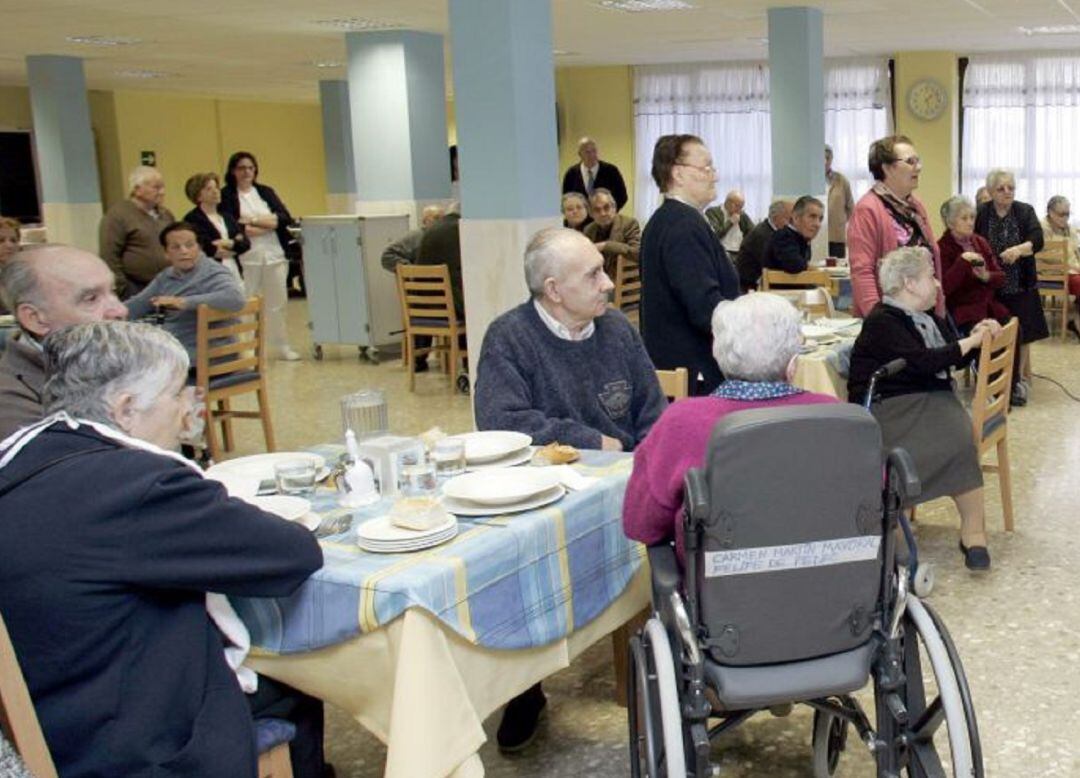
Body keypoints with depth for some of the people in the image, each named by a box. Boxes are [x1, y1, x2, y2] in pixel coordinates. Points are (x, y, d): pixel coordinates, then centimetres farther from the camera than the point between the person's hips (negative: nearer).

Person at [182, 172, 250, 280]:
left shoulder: (228, 218, 18)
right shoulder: (192, 219, -2)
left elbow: (246, 243, 8)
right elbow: (204, 247, -15)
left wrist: (230, 243, -13)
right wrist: (236, 243, -5)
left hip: (234, 272, 6)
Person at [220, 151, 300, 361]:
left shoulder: (266, 192, 14)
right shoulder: (227, 196, 2)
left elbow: (286, 219, 2)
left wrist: (253, 221, -10)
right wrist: (268, 224, -8)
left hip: (274, 255, 4)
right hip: (246, 257, -4)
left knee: (277, 303, 8)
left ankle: (280, 346, 18)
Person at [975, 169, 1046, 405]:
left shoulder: (1025, 211, 1)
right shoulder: (980, 214, -2)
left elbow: (1038, 240, -11)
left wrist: (1019, 249, -30)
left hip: (1021, 285, 1)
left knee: (1022, 333, 0)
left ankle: (1019, 380, 13)